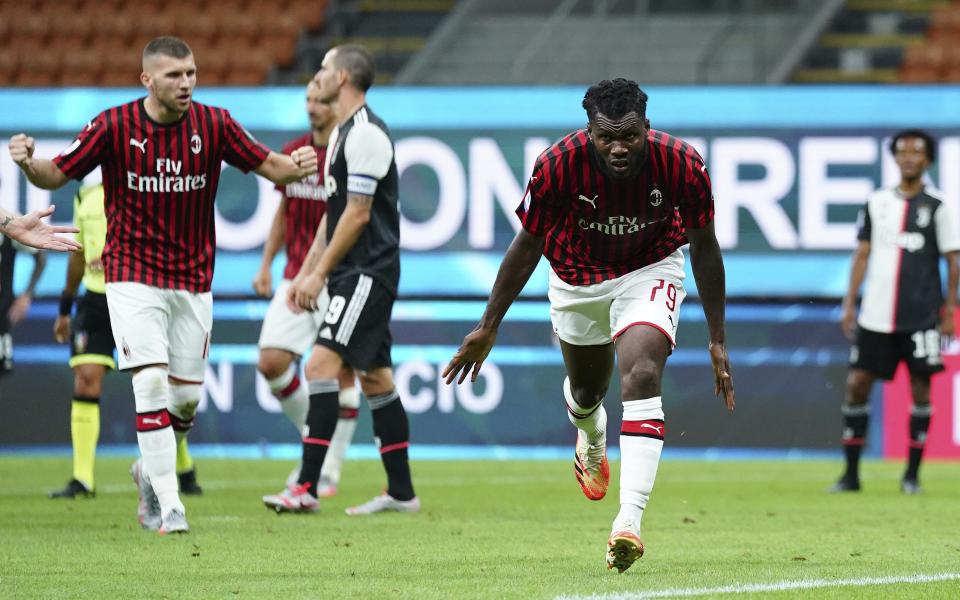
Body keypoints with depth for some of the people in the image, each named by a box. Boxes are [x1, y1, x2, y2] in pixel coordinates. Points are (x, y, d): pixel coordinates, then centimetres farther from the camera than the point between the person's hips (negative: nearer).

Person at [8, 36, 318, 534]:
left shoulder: (214, 125, -5)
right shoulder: (114, 126, -10)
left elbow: (268, 167, 0)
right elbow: (57, 175, -4)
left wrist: (297, 166, -22)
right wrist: (29, 163, -25)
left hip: (193, 280, 3)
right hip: (133, 275, -3)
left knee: (187, 396, 7)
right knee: (152, 382, -16)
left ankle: (150, 471, 36)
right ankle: (168, 507, -12)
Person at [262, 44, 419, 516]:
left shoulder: (365, 134, -15)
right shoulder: (342, 133, 17)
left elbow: (358, 214, -18)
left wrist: (320, 274, -15)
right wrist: (306, 273, 18)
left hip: (368, 273, -11)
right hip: (353, 276, 11)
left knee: (321, 366, -17)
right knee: (375, 379, 11)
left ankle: (306, 487, -21)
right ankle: (401, 492, 15)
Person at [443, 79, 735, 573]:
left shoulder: (681, 166, -28)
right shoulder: (558, 165, -29)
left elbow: (704, 248, -12)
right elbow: (527, 246, -13)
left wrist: (717, 340, -8)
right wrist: (488, 327, -7)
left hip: (649, 271, -2)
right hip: (577, 279, 2)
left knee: (641, 378, -25)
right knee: (585, 391, 19)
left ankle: (629, 522, -30)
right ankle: (591, 439, 59)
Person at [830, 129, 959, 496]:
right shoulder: (876, 203, 8)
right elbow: (862, 255, 12)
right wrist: (849, 304, 7)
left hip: (921, 315, -3)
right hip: (875, 314, 3)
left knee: (920, 387, -1)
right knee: (857, 383, -2)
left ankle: (912, 474, 9)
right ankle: (851, 472, 6)